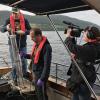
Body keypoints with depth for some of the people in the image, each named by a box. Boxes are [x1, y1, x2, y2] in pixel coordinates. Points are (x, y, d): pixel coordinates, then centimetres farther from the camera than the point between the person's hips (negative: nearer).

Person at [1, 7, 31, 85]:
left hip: (23, 45, 1)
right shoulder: (9, 20, -4)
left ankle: (25, 76, 31)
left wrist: (24, 32, -21)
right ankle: (15, 79, 18)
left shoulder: (25, 20, -3)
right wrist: (6, 28, -34)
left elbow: (30, 31, -1)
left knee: (24, 61, 8)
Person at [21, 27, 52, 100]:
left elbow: (47, 65, -26)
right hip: (36, 72, 9)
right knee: (37, 92, 24)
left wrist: (42, 78, -25)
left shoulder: (46, 47, -25)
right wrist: (26, 56, 0)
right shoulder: (36, 44, 2)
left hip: (41, 74, -9)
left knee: (41, 94, 7)